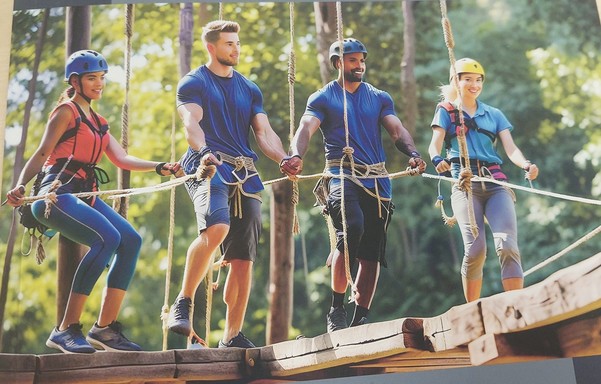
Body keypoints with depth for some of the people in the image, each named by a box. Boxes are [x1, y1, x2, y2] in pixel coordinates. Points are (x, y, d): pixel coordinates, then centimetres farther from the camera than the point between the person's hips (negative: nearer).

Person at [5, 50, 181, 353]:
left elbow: (121, 159, 15)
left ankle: (105, 328, -6)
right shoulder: (66, 111, 3)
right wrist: (20, 185, -22)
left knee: (131, 240, -10)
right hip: (57, 193, -8)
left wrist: (159, 167, 2)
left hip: (84, 195, 8)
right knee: (108, 238, -29)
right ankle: (66, 329, -26)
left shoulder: (98, 122, 25)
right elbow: (42, 154, -6)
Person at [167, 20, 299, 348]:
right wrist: (203, 151, -30)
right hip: (208, 167, -5)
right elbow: (191, 122, -9)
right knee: (216, 228, -33)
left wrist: (284, 159, -6)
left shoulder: (250, 89, 23)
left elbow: (264, 132, 14)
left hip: (245, 173, 5)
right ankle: (183, 304, -16)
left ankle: (232, 336, 9)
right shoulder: (193, 83, 8)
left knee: (243, 258, 0)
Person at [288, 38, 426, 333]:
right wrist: (297, 155, -28)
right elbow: (306, 129, -6)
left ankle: (361, 318, 10)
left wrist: (413, 154, -15)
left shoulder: (380, 98, 19)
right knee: (352, 228, -29)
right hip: (342, 174, -4)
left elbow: (397, 130, 7)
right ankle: (336, 309, -17)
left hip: (377, 180, 4)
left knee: (372, 252, 0)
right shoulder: (322, 98, 10)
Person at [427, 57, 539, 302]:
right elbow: (435, 144, -2)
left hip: (496, 184, 3)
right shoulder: (446, 111, 13)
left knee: (507, 246, -16)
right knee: (475, 249, -17)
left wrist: (526, 166, -16)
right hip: (465, 185, -2)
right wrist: (437, 159, -27)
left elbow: (511, 148, 7)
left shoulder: (494, 114, 19)